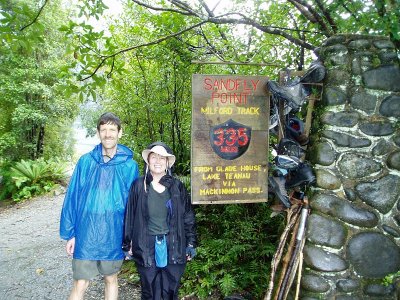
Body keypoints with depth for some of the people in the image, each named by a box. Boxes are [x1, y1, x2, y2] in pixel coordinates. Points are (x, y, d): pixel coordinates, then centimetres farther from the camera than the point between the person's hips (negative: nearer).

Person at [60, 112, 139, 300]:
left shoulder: (129, 165, -4)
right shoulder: (85, 161, -3)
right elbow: (72, 198, 0)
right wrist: (69, 234, -1)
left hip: (114, 237, 1)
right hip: (85, 236, 0)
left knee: (111, 279, 19)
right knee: (80, 285, 6)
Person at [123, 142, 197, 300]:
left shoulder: (177, 186, 1)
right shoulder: (139, 185, -2)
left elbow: (188, 216, 4)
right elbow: (129, 216, 2)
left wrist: (191, 243, 3)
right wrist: (127, 244, 3)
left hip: (174, 247, 1)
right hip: (147, 248, -1)